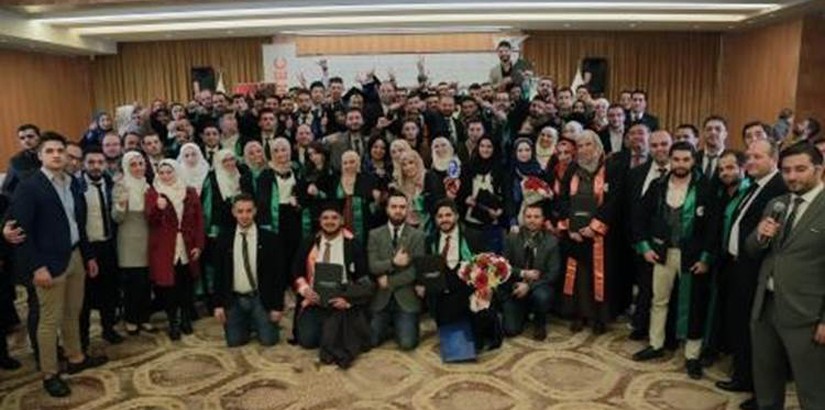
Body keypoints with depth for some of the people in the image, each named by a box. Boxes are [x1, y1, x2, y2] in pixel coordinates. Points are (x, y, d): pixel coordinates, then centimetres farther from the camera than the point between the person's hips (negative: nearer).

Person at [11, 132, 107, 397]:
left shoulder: (74, 183, 7)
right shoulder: (28, 187, -12)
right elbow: (22, 230, -14)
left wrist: (89, 255, 13)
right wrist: (37, 266, -18)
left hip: (75, 256, 6)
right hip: (50, 261, -6)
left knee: (73, 313, 18)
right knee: (50, 320, 4)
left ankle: (76, 358, 33)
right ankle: (49, 374, 16)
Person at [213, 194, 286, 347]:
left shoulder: (270, 238, -8)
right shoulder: (224, 239, 0)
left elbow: (279, 273, -6)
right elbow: (218, 273, 4)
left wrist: (278, 306, -9)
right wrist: (219, 304, -1)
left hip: (260, 299, -2)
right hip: (234, 299, 2)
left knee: (268, 340, -7)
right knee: (234, 341, -4)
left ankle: (257, 324, 26)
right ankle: (248, 325, 28)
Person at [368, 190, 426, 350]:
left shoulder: (418, 235, -1)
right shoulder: (375, 234, 4)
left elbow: (417, 270, -8)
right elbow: (372, 266, -5)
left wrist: (389, 281, -11)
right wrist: (393, 262, -20)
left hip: (406, 298, -1)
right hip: (381, 298, 1)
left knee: (407, 343, -12)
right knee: (371, 341, -6)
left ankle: (400, 325, 22)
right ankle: (388, 325, 25)